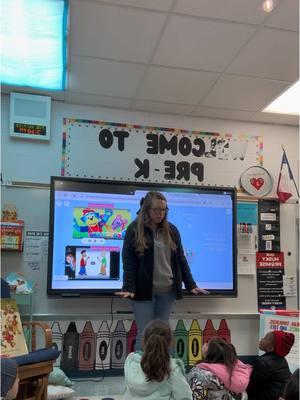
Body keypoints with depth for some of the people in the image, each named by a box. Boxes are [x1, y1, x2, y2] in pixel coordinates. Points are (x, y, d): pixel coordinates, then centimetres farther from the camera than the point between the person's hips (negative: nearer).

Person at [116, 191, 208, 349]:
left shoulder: (171, 230, 8)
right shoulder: (134, 229, -3)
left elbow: (181, 259, 11)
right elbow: (128, 261, -7)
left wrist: (191, 285, 5)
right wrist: (129, 288, -18)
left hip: (167, 291, 4)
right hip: (143, 290, -3)